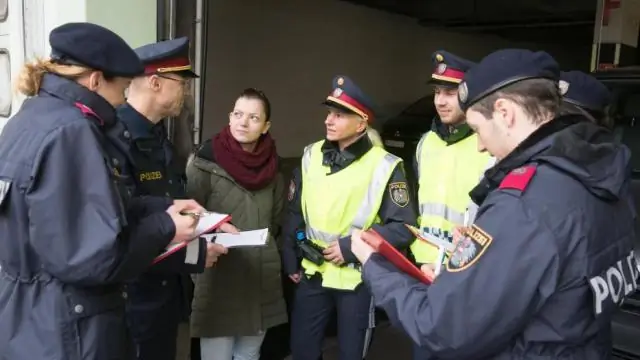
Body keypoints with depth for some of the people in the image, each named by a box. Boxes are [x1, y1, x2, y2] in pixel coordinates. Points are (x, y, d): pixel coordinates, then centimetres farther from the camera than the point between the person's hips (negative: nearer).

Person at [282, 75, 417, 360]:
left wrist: (351, 247, -18)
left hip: (358, 279, -4)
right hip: (312, 274, 4)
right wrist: (291, 261, 7)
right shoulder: (312, 156, 3)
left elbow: (403, 228, -13)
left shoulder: (383, 166, -12)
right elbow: (294, 214, 9)